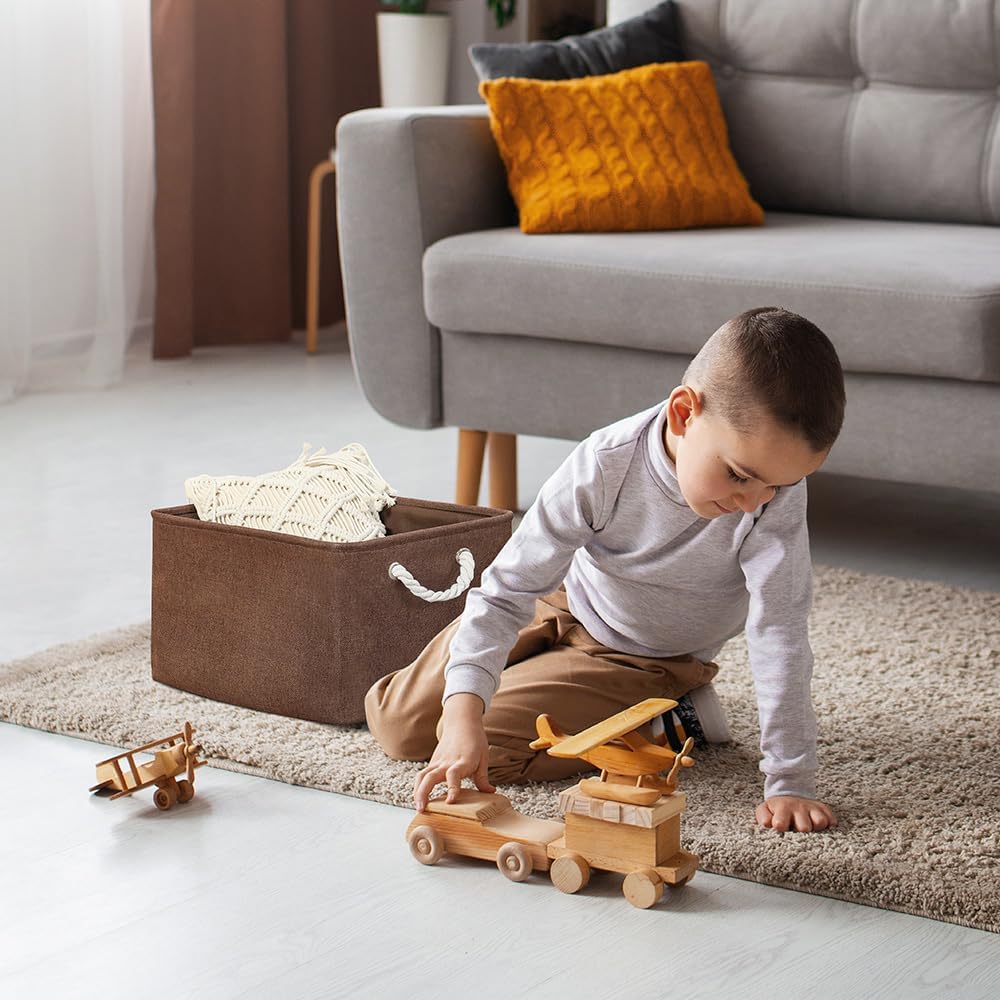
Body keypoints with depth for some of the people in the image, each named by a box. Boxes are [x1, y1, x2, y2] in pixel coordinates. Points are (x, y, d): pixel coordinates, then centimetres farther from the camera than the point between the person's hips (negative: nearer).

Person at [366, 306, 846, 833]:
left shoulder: (776, 495, -34)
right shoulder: (603, 467, -34)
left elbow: (780, 636, -31)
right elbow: (508, 589, -30)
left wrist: (790, 783, -34)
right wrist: (463, 708, -41)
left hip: (643, 662, -1)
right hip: (563, 605, 2)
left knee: (490, 748, -17)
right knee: (398, 725, 3)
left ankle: (676, 721, 0)